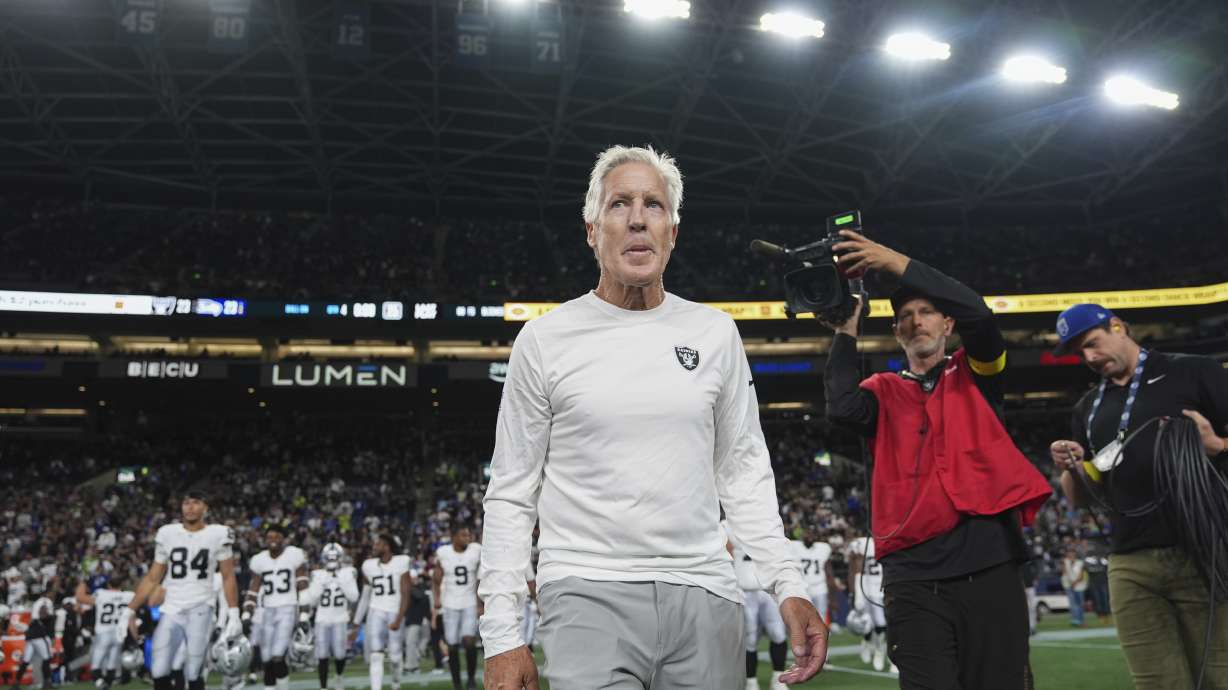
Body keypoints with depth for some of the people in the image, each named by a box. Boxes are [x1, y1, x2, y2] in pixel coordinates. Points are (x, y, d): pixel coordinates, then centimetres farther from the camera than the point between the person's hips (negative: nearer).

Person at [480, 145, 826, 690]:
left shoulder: (715, 333, 8)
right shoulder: (546, 339, 0)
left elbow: (744, 472, 12)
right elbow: (511, 496, 2)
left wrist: (788, 584, 2)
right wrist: (501, 635, -4)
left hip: (705, 596, 3)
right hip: (587, 592, -2)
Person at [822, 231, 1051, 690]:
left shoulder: (976, 376, 15)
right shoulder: (885, 392, 15)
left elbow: (977, 314, -5)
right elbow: (843, 409, -9)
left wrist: (898, 264, -10)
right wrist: (846, 331, -2)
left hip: (989, 566, 1)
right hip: (914, 575, 0)